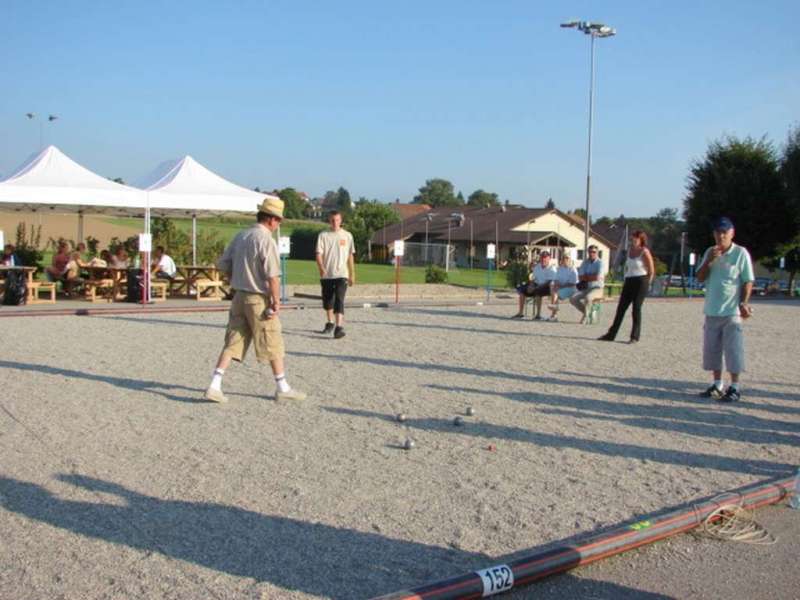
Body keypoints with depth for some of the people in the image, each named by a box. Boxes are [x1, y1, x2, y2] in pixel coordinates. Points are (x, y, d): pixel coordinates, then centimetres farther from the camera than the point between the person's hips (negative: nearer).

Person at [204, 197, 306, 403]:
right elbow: (272, 276, -20)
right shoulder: (266, 240, -15)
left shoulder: (240, 236, 8)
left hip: (239, 296, 7)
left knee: (232, 343, 9)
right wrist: (276, 301, -13)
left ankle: (215, 386, 1)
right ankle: (283, 388, 16)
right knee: (273, 345, 6)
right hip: (259, 299, -7)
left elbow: (223, 265, 13)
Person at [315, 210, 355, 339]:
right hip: (326, 275, 2)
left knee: (339, 300, -15)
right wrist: (321, 268, -23)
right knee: (327, 300, 14)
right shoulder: (323, 235, 2)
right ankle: (330, 323, 34)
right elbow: (319, 254, -4)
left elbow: (350, 256, 9)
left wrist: (352, 274, 9)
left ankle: (339, 327, -21)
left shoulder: (347, 235, 5)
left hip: (341, 274, -2)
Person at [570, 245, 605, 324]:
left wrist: (586, 277, -5)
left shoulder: (600, 263, -5)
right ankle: (587, 312, 4)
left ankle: (585, 316, -13)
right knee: (573, 299, -17)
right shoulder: (585, 263, 10)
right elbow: (580, 277, 1)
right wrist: (592, 276, -10)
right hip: (585, 288, 6)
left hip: (597, 288, -5)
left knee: (588, 297, -37)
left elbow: (597, 277, -18)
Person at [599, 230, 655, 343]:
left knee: (636, 308, -6)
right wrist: (626, 280, 15)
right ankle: (611, 334, 8)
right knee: (621, 308, 5)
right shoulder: (630, 250, 11)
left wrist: (646, 284, -2)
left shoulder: (645, 252, -9)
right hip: (629, 282, 7)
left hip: (640, 282, -7)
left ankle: (635, 336, 1)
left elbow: (652, 271, -7)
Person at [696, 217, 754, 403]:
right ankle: (717, 385, 20)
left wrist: (744, 303, -14)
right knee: (712, 349, 9)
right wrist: (708, 261, -9)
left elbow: (748, 282, -5)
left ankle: (735, 387, 6)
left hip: (732, 311, -5)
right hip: (712, 311, 5)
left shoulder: (741, 253, -4)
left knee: (733, 350, -3)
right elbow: (700, 278, 6)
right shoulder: (710, 253, 10)